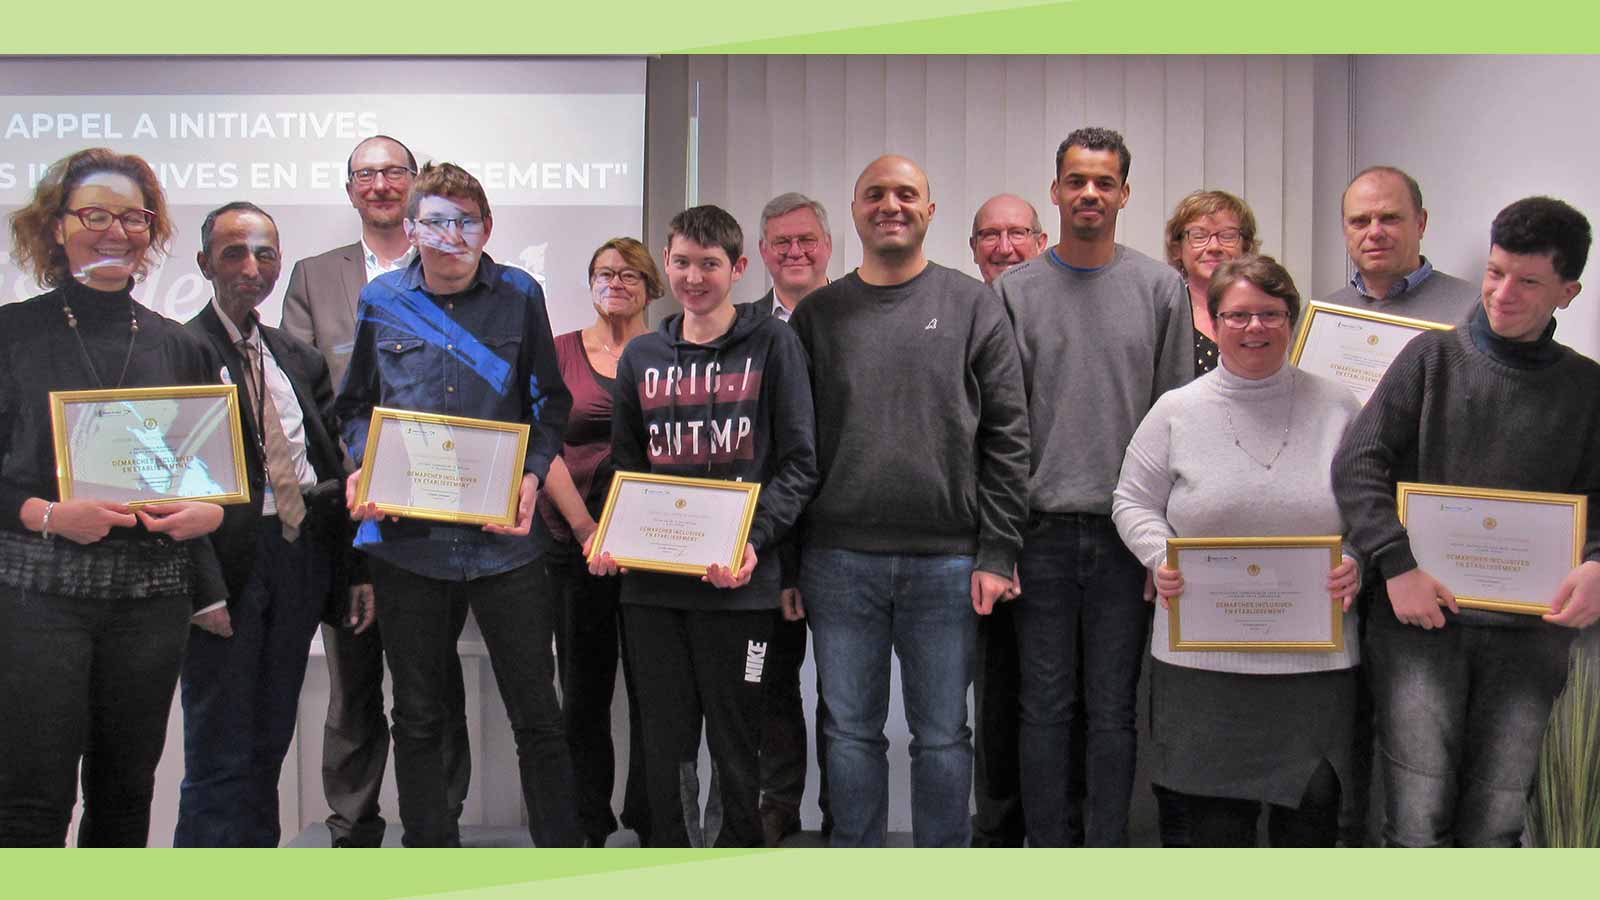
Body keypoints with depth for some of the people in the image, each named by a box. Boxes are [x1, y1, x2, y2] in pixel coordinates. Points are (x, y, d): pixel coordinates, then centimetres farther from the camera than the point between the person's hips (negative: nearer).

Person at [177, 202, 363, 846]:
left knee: (269, 744, 14)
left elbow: (332, 469, 17)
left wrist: (347, 572, 7)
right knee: (219, 756, -2)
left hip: (299, 561, 6)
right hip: (226, 563, -6)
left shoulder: (301, 359, 16)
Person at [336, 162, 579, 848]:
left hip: (502, 534, -1)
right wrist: (360, 470, -3)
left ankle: (560, 846, 15)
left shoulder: (519, 295, 3)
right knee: (418, 718, 11)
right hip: (406, 538, 2)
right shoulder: (380, 300, 6)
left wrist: (533, 474, -7)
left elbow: (550, 400, 8)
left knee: (537, 714, 2)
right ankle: (429, 847, 25)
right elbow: (355, 404, 15)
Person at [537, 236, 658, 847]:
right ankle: (588, 828, 17)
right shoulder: (561, 351, 7)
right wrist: (585, 527, -11)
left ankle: (649, 820, 15)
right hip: (575, 541, 0)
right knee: (584, 688, 7)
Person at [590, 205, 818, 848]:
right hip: (651, 582, 4)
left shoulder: (772, 344, 1)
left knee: (736, 747, 4)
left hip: (736, 582, -3)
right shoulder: (641, 356, 13)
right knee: (666, 746, 9)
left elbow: (798, 462, -3)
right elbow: (624, 466, 17)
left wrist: (754, 540, -17)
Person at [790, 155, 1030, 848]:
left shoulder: (974, 306, 5)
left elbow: (1006, 437, 1)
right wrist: (786, 561, 2)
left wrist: (997, 554, -6)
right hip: (840, 561, 2)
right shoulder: (818, 315, 9)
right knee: (851, 732, 9)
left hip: (947, 563, -1)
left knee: (942, 735, 7)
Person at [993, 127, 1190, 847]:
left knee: (1114, 709, 7)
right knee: (1045, 705, 6)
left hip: (1128, 529, 0)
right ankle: (1047, 849, 17)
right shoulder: (1015, 291, 4)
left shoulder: (1161, 288, 6)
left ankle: (1107, 850, 18)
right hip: (1041, 530, 0)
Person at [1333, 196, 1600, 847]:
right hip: (1422, 620, -2)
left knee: (1495, 825, 5)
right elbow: (1356, 463, -2)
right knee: (1419, 821, -6)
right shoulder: (1434, 356, 4)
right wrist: (1397, 566, -13)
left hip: (1530, 630, 2)